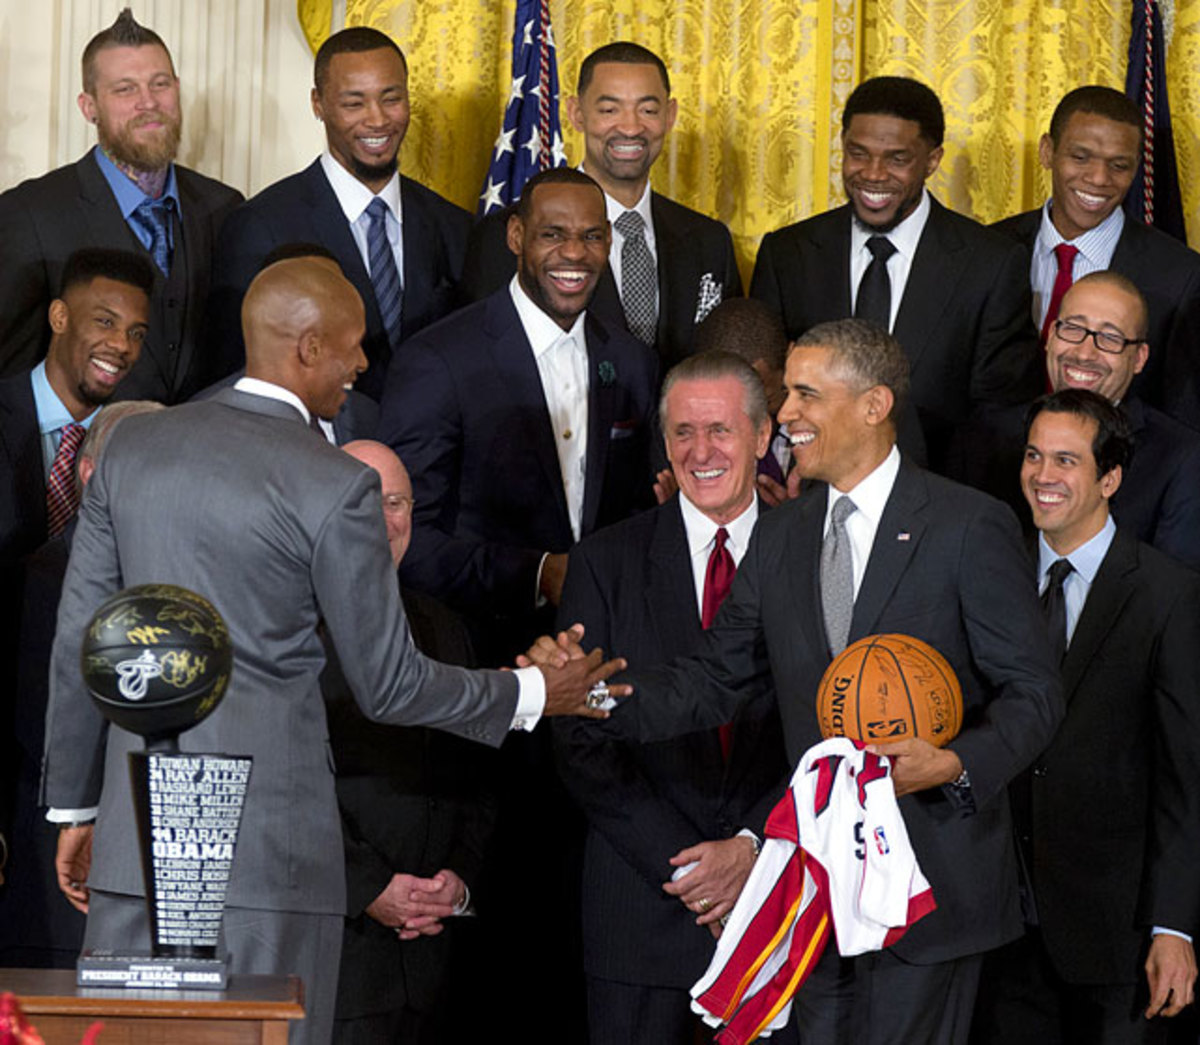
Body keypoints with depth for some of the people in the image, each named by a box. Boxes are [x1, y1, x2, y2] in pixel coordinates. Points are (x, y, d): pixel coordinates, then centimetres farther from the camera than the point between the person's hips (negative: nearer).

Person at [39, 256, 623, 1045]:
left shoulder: (133, 445, 7)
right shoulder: (335, 486, -9)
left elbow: (79, 643, 10)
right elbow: (389, 684, -4)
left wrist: (74, 803, 18)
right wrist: (530, 695, 10)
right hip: (268, 838, -5)